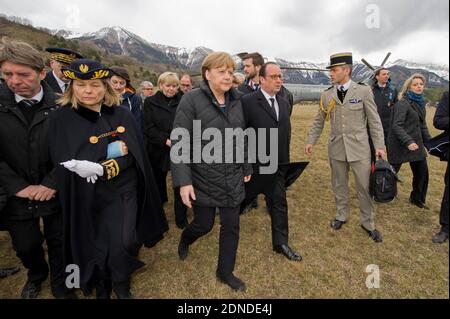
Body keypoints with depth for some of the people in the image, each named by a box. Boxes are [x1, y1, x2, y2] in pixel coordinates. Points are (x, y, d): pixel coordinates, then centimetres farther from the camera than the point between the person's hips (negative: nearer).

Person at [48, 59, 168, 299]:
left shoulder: (122, 115, 0)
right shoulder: (62, 119, -6)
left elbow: (136, 151, -4)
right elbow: (64, 163, -11)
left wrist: (102, 168, -20)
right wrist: (113, 152, -20)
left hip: (125, 191, 2)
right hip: (91, 197, -1)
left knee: (123, 243, 2)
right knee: (98, 245, 11)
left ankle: (121, 285, 32)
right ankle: (101, 287, 41)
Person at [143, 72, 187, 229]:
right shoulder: (150, 102, 3)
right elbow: (148, 128, -5)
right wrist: (166, 141, -17)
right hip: (158, 151, 1)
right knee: (158, 184, 15)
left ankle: (181, 218, 17)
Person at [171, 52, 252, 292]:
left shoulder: (236, 101, 5)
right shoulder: (191, 100, -12)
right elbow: (179, 143, -15)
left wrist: (247, 167, 16)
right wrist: (183, 181, -19)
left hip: (233, 179, 5)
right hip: (204, 179, -4)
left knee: (231, 227, 11)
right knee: (204, 225, 12)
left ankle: (225, 272, 35)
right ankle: (184, 240, 49)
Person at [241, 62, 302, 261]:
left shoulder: (284, 103, 9)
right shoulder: (248, 101, -13)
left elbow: (286, 133, 14)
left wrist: (285, 160, 12)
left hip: (277, 165, 6)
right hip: (253, 165, -6)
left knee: (279, 204, 12)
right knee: (242, 199, 15)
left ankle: (280, 243, 27)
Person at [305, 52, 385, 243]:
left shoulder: (364, 91, -4)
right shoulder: (326, 95, 3)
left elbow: (374, 121, -2)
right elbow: (319, 121, 10)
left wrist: (379, 145, -5)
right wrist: (311, 141, 6)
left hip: (359, 147, -2)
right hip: (336, 148, 2)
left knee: (365, 186, 6)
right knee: (339, 185, 13)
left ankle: (368, 223, 25)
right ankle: (342, 215, 33)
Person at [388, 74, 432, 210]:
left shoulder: (420, 102, 11)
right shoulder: (403, 103, -15)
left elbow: (422, 124, 18)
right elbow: (396, 126, -22)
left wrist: (429, 141, 15)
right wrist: (408, 141, -31)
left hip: (416, 143, 8)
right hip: (400, 144, -8)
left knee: (422, 172, 10)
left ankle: (417, 199, 28)